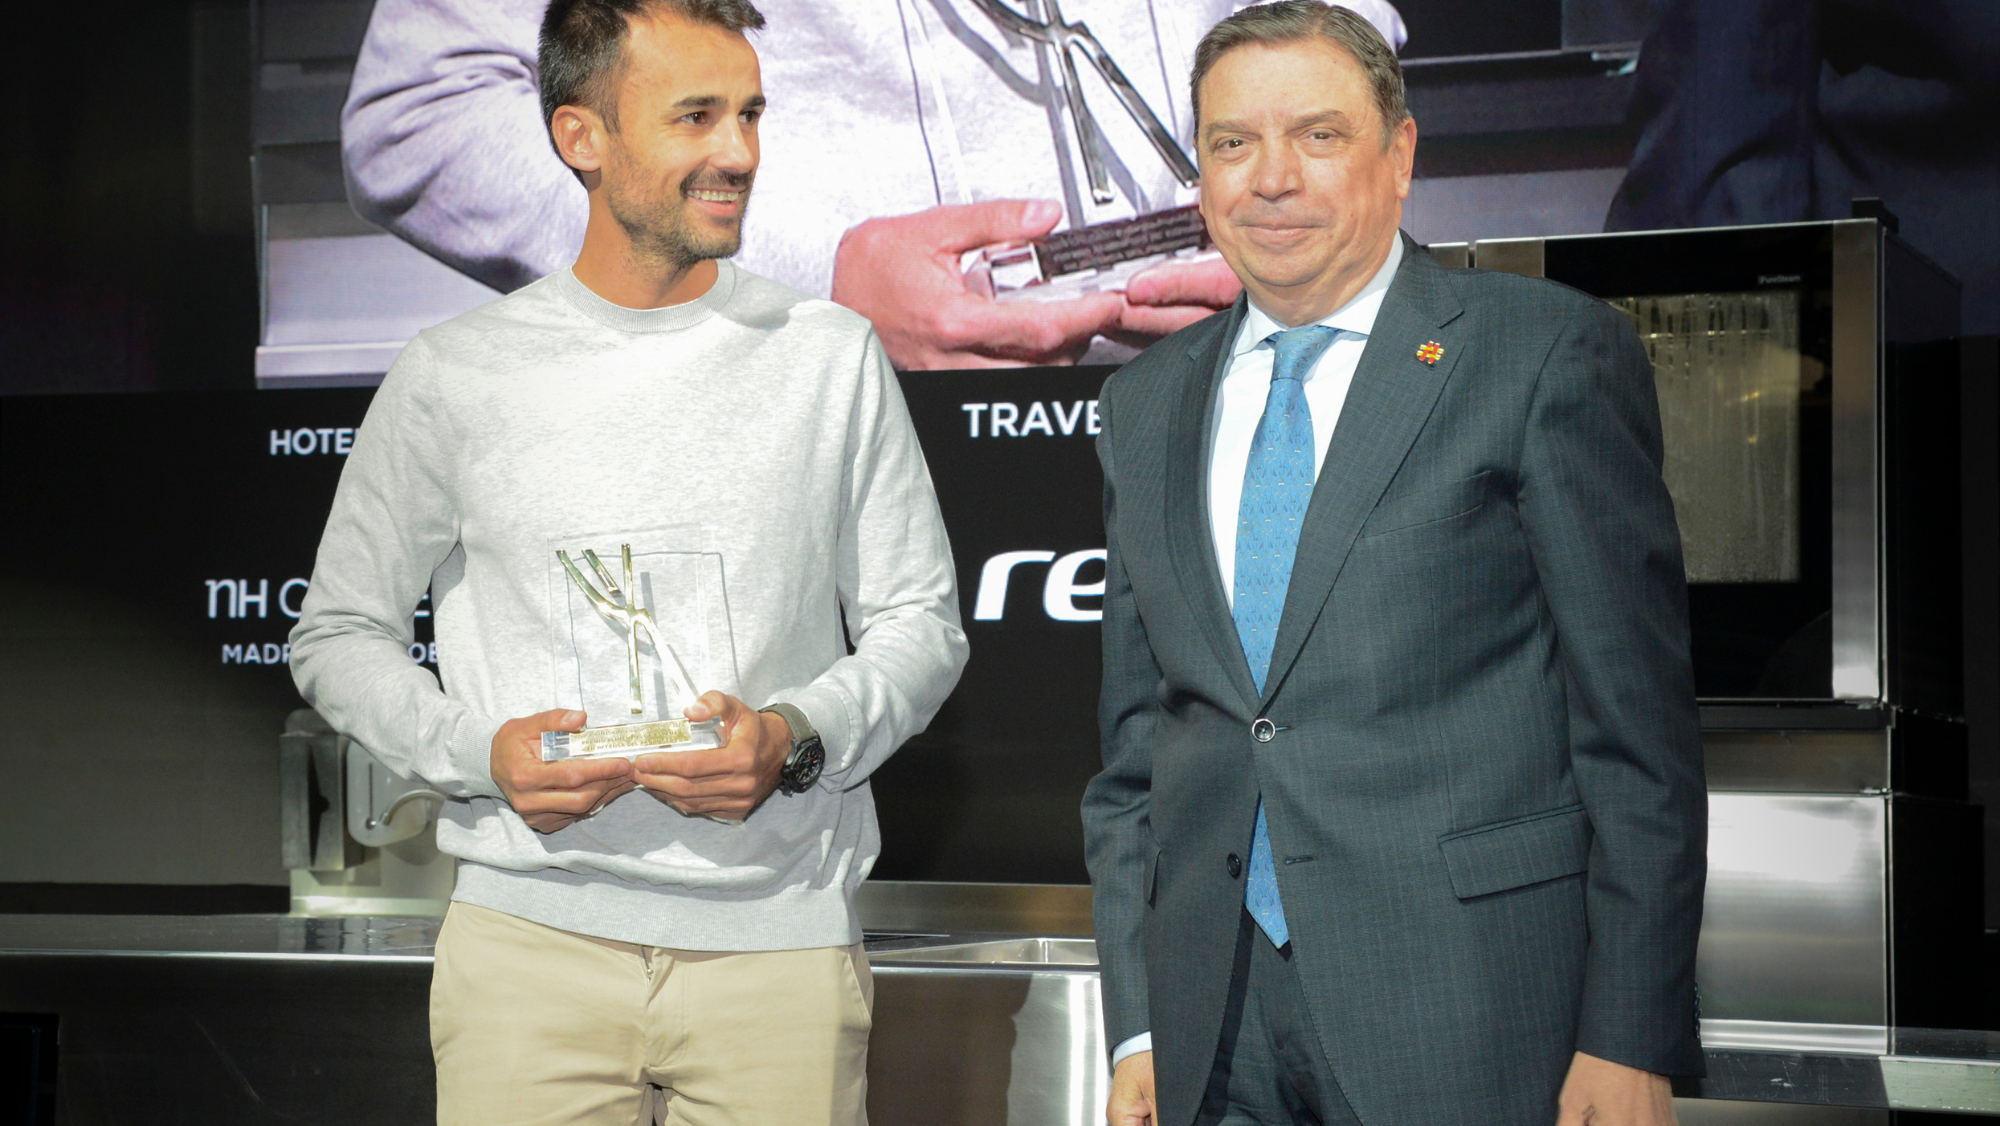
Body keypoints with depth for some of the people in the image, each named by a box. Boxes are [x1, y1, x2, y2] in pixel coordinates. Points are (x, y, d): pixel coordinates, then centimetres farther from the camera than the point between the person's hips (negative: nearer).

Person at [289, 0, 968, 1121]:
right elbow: (340, 635, 10)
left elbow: (921, 625, 9)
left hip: (781, 947, 1)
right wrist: (477, 750, -8)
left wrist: (797, 739, -10)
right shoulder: (455, 377, 3)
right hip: (533, 936, 0)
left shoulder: (831, 356, 6)